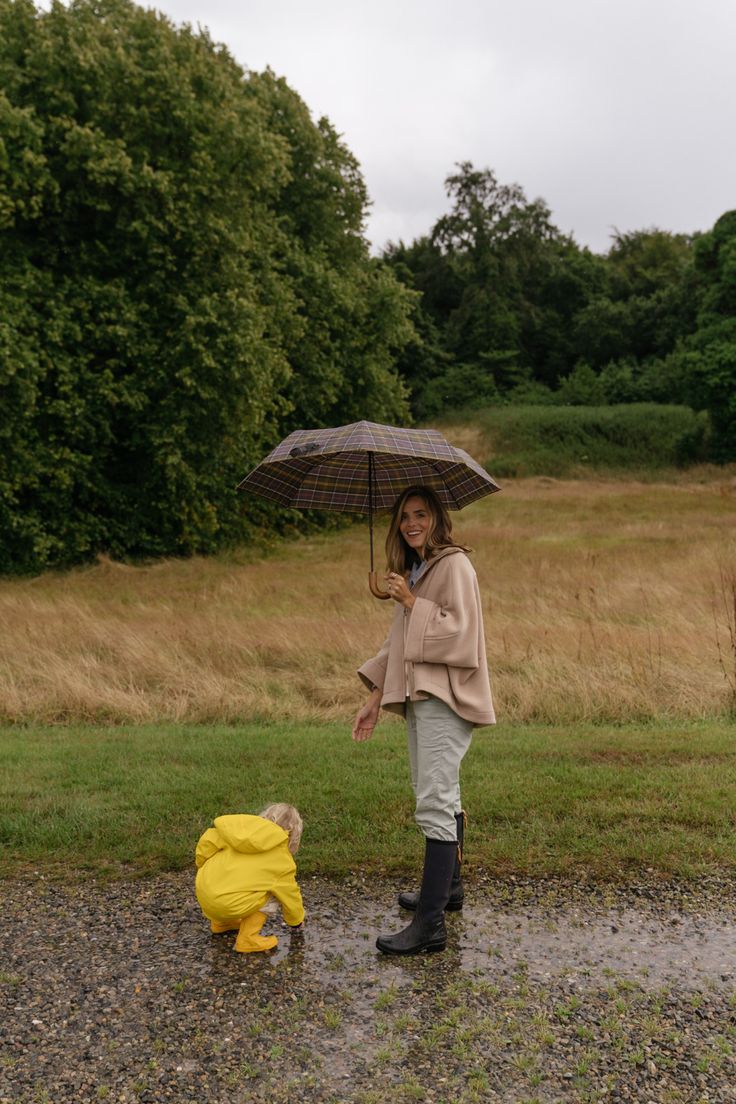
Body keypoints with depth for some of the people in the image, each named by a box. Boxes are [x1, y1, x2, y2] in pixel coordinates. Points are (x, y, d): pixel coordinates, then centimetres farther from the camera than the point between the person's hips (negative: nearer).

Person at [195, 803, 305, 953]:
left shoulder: (241, 826, 10)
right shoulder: (282, 861, 2)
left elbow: (207, 841, 5)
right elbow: (290, 895, 15)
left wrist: (203, 866, 23)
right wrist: (297, 921, 35)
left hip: (202, 892, 6)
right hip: (227, 906, -6)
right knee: (272, 894, 14)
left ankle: (221, 923, 31)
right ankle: (248, 939, 3)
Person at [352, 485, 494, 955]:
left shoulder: (454, 565, -10)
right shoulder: (414, 569, 18)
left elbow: (460, 632, -19)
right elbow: (400, 642, 20)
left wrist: (411, 602, -16)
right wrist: (376, 698, 16)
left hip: (445, 698, -9)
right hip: (419, 696, 10)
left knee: (435, 803, -13)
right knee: (443, 797, 20)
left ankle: (430, 925, -12)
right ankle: (449, 887, 35)